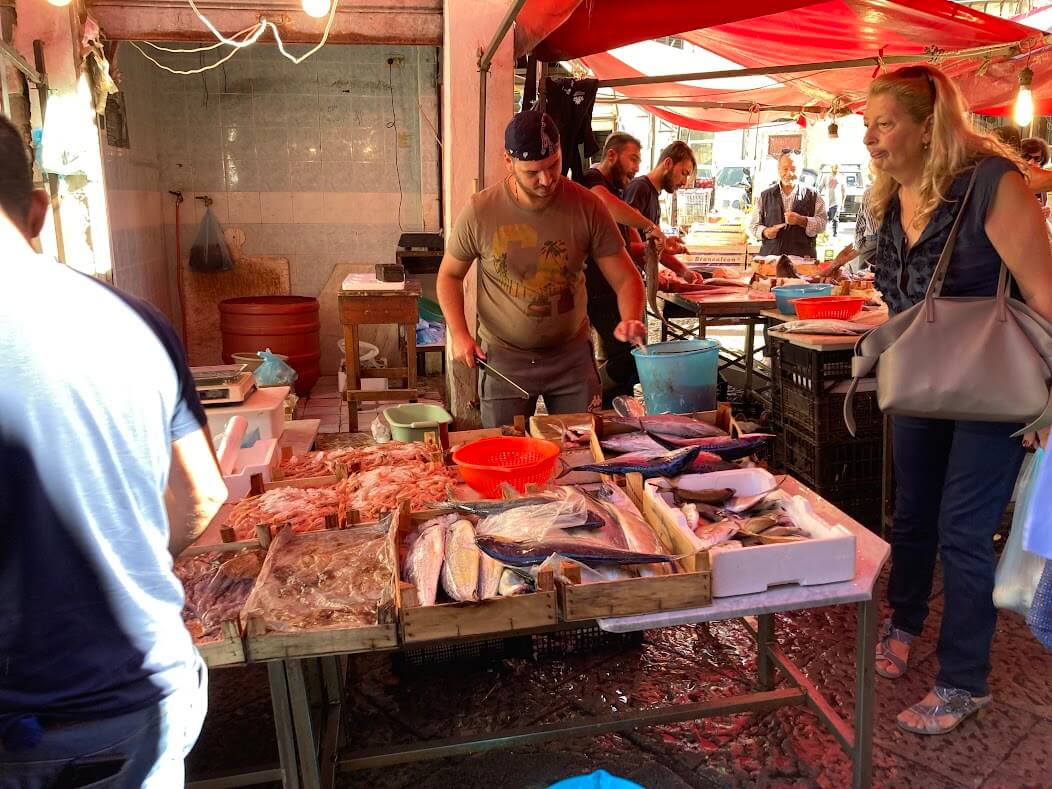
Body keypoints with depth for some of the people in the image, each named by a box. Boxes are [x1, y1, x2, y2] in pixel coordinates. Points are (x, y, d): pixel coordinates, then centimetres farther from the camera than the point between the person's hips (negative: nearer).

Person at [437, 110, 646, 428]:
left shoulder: (587, 207, -11)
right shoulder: (480, 211, -13)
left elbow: (626, 278, -7)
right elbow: (449, 275, 2)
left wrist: (631, 319, -28)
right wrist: (459, 333, -12)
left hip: (572, 354, 1)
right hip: (504, 358, 0)